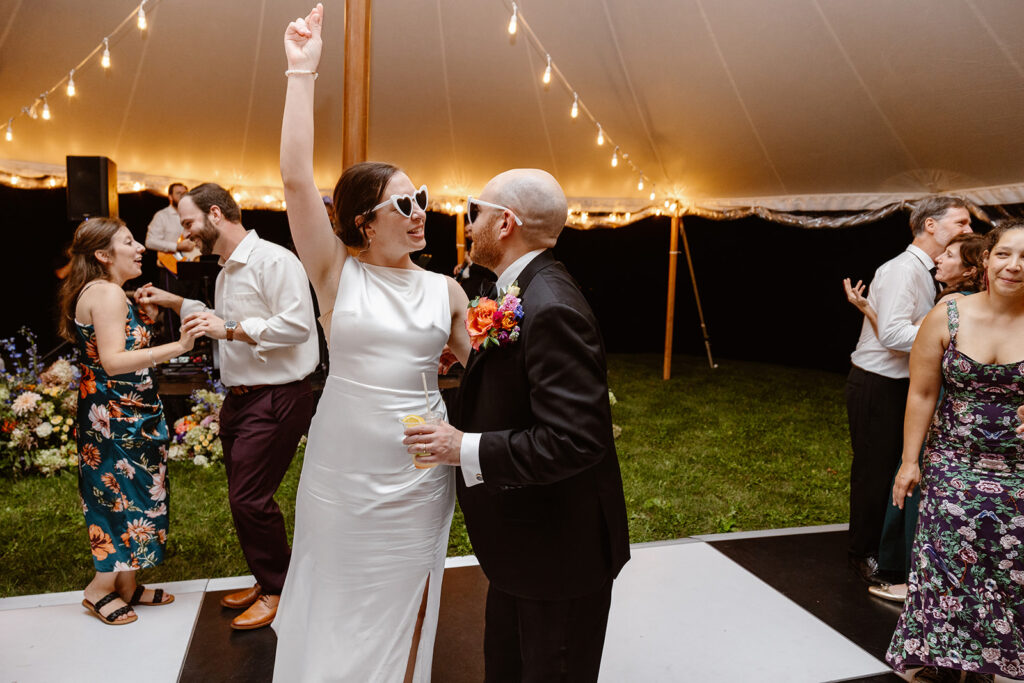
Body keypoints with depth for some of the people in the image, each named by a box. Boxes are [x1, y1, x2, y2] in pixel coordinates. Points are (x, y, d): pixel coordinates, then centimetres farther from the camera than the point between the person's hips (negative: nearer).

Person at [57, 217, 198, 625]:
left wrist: (144, 319, 6)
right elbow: (114, 361, -26)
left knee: (122, 495, 15)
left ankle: (126, 586, 25)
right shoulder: (107, 293, -17)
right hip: (120, 414, -10)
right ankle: (102, 588, 13)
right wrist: (177, 347, -32)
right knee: (129, 495, 0)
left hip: (108, 412, 10)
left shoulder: (99, 293, 15)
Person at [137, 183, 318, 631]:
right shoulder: (226, 270, 16)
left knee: (250, 498, -6)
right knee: (243, 498, 15)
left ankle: (277, 590, 13)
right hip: (239, 398, 10)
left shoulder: (273, 260, -15)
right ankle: (266, 580, 32)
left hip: (276, 399, -10)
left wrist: (230, 330, -24)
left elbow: (297, 323, -24)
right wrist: (177, 303, 21)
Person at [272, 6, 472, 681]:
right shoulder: (336, 275, -5)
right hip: (342, 468, -1)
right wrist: (302, 74, -14)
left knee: (400, 614, 16)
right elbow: (296, 178, -15)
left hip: (418, 473, 1)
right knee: (337, 608, 16)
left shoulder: (446, 289, 2)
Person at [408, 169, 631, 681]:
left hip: (560, 549, -9)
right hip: (524, 541, 9)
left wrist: (467, 449, -26)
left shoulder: (551, 310, -27)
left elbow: (574, 439, -32)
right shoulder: (518, 297, 4)